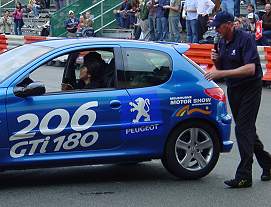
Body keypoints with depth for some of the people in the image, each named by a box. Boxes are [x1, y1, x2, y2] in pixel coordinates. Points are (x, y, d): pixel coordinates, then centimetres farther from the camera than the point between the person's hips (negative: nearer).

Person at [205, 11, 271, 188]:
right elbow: (220, 68, 16)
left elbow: (250, 69, -27)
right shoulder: (222, 42, 7)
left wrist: (222, 73, -29)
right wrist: (216, 60, -8)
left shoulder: (246, 39, -18)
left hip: (250, 89, -8)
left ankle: (244, 176, -11)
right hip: (233, 90, 8)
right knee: (247, 129, 15)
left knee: (243, 129, -13)